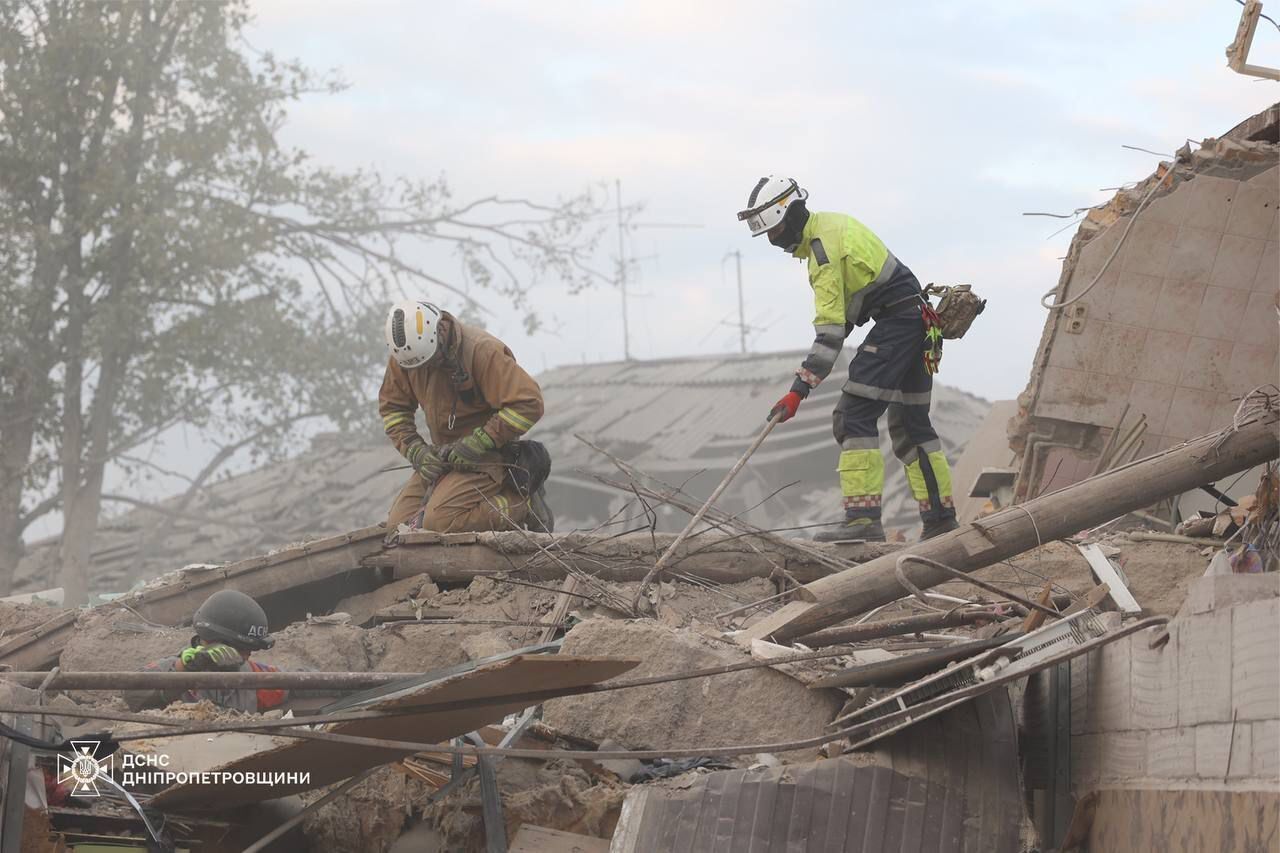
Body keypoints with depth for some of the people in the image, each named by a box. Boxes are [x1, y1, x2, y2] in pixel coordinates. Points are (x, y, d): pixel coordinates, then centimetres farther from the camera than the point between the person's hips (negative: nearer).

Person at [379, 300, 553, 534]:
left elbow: (528, 404, -25)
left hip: (487, 454, -8)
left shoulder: (483, 351, -23)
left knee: (439, 522, -27)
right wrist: (416, 451, -7)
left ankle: (524, 503, -6)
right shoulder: (403, 356, -4)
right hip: (445, 455, 8)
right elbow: (392, 407, 9)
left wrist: (478, 443, -24)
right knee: (397, 526, -2)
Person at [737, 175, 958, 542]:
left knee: (855, 416, -15)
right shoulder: (833, 224, 13)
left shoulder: (823, 246, -18)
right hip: (918, 321, 11)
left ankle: (863, 515, -22)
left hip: (895, 322, -11)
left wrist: (799, 390, -25)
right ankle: (940, 517, 18)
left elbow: (831, 330, -23)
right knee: (910, 424, 15)